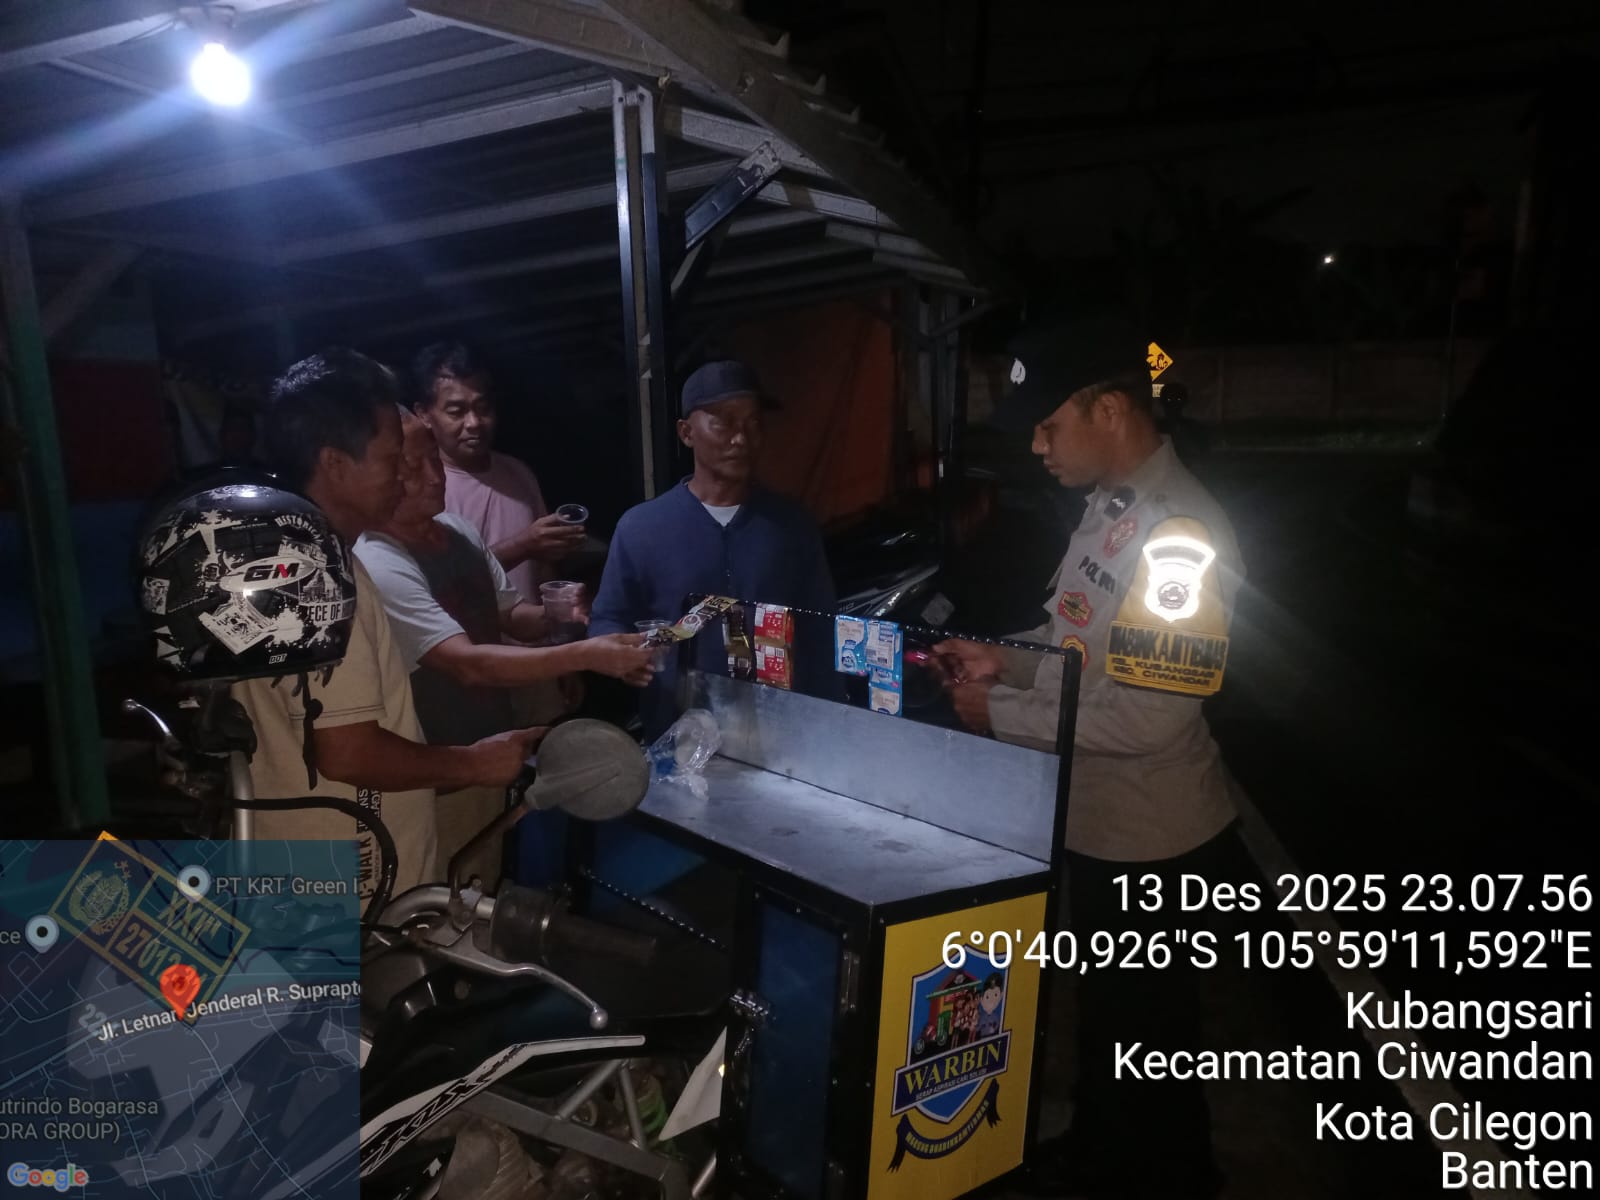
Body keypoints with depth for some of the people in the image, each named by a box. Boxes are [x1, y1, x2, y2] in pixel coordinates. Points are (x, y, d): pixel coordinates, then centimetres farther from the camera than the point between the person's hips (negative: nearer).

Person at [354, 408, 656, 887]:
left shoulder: (459, 530, 0)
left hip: (490, 748, 7)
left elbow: (508, 611, 9)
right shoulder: (378, 567, -26)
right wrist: (585, 655, -37)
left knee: (484, 896, 26)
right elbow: (468, 663, -31)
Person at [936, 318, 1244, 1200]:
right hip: (1094, 823, 9)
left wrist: (1001, 715, -21)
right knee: (1100, 1013, 28)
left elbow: (1149, 717, -29)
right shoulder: (1107, 506, 2)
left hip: (1154, 841, -9)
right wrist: (1006, 661, -4)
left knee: (1149, 1034, 16)